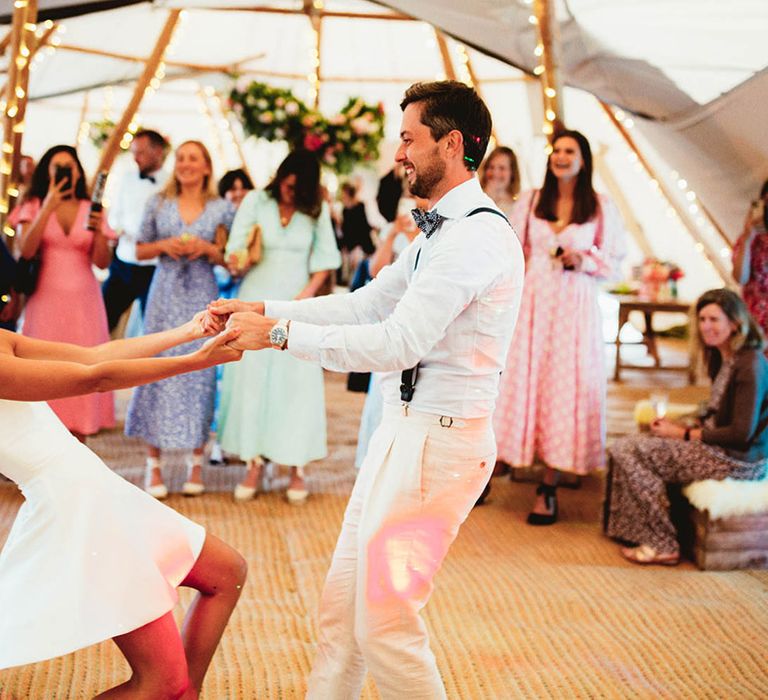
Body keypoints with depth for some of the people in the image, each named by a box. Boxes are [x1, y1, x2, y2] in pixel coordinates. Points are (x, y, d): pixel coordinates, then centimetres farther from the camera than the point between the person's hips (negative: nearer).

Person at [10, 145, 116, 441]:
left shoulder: (91, 210, 10)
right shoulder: (33, 207, 7)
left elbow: (102, 262, 2)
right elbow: (26, 250, -10)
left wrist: (99, 231, -16)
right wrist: (49, 207, -15)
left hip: (83, 302, 1)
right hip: (46, 301, -1)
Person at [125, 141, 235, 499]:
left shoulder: (222, 208, 5)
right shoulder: (158, 203, 8)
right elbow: (140, 250, 11)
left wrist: (206, 248, -11)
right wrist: (164, 245, -8)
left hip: (202, 298, 0)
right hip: (165, 295, 1)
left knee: (199, 374, -1)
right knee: (157, 371, -4)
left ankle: (196, 462, 9)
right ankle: (154, 463, 3)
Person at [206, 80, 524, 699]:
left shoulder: (477, 235, -18)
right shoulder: (442, 230, 16)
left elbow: (397, 343, -24)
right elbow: (367, 303, 16)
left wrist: (281, 334, -19)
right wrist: (267, 310, 8)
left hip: (438, 440, -10)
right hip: (403, 429, 10)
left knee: (385, 620, -5)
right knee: (343, 601, 15)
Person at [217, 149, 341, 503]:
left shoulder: (317, 211, 0)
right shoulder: (256, 201, -3)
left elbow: (325, 260, 3)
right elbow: (235, 251, -8)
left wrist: (307, 294, -11)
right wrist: (238, 263, -31)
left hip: (296, 302, 0)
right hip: (256, 301, 0)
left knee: (298, 381, -1)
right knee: (251, 378, 1)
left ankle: (296, 466, 6)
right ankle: (254, 462, 9)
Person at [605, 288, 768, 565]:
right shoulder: (723, 360, 12)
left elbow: (741, 433, -21)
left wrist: (685, 434, -12)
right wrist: (683, 426, 0)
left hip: (738, 459, -10)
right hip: (719, 448, 10)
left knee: (630, 451, -13)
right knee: (628, 446, 5)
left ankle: (662, 545, -6)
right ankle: (645, 533, 9)